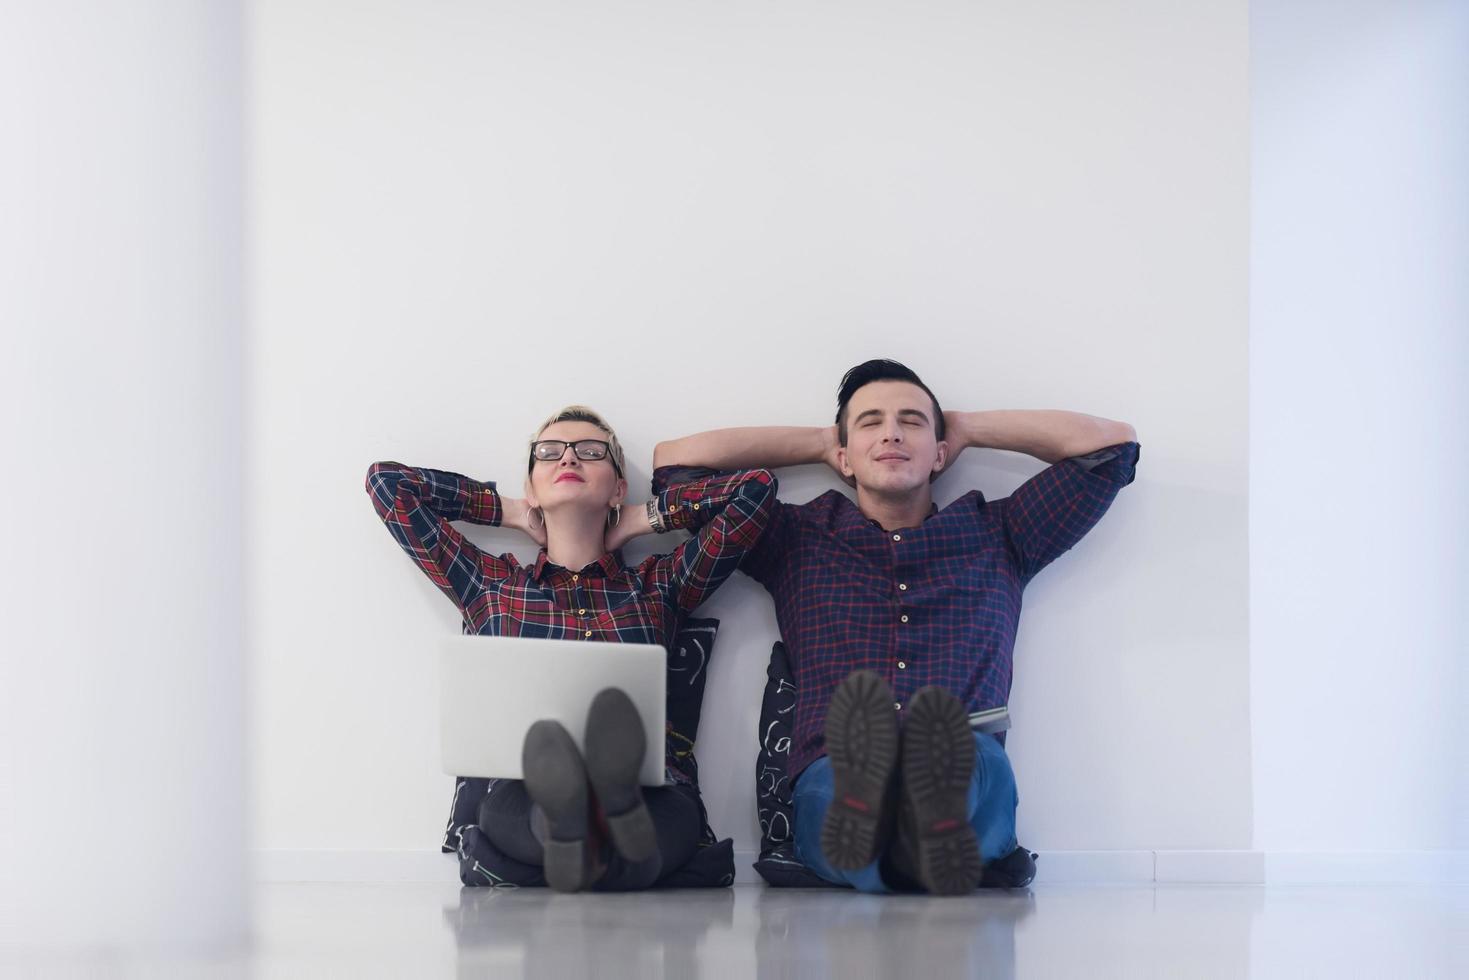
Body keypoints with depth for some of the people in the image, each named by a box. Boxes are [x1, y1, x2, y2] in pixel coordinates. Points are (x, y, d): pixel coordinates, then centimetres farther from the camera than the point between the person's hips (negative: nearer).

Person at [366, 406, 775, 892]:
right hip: (514, 794, 0)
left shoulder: (658, 586, 24)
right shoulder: (490, 585, 24)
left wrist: (643, 518, 27)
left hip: (652, 793, 0)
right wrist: (511, 512, 30)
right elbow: (387, 481, 25)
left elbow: (756, 486, 20)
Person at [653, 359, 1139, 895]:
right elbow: (675, 461, 31)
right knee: (846, 768, -39)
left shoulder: (996, 538, 29)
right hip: (830, 784, 0)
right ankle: (863, 811, -73)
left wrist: (967, 428, 38)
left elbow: (1111, 443, 32)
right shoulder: (798, 541, 28)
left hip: (972, 787, 0)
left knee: (979, 757, -38)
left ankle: (935, 820, -71)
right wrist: (819, 442, 37)